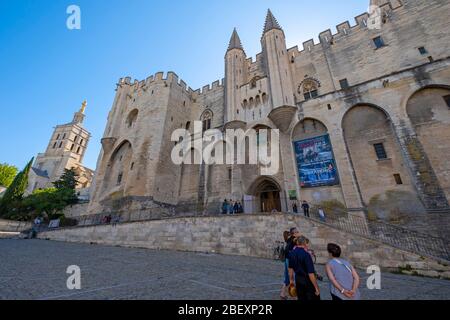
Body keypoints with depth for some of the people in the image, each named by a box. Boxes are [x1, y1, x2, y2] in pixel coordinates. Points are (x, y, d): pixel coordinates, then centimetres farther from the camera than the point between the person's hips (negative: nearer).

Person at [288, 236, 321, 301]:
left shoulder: (291, 253, -4)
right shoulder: (306, 255, -25)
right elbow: (310, 273, -24)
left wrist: (291, 280, 20)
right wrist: (316, 288, -14)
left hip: (298, 279, 6)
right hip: (307, 280, -6)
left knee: (301, 298, 19)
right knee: (314, 297, 12)